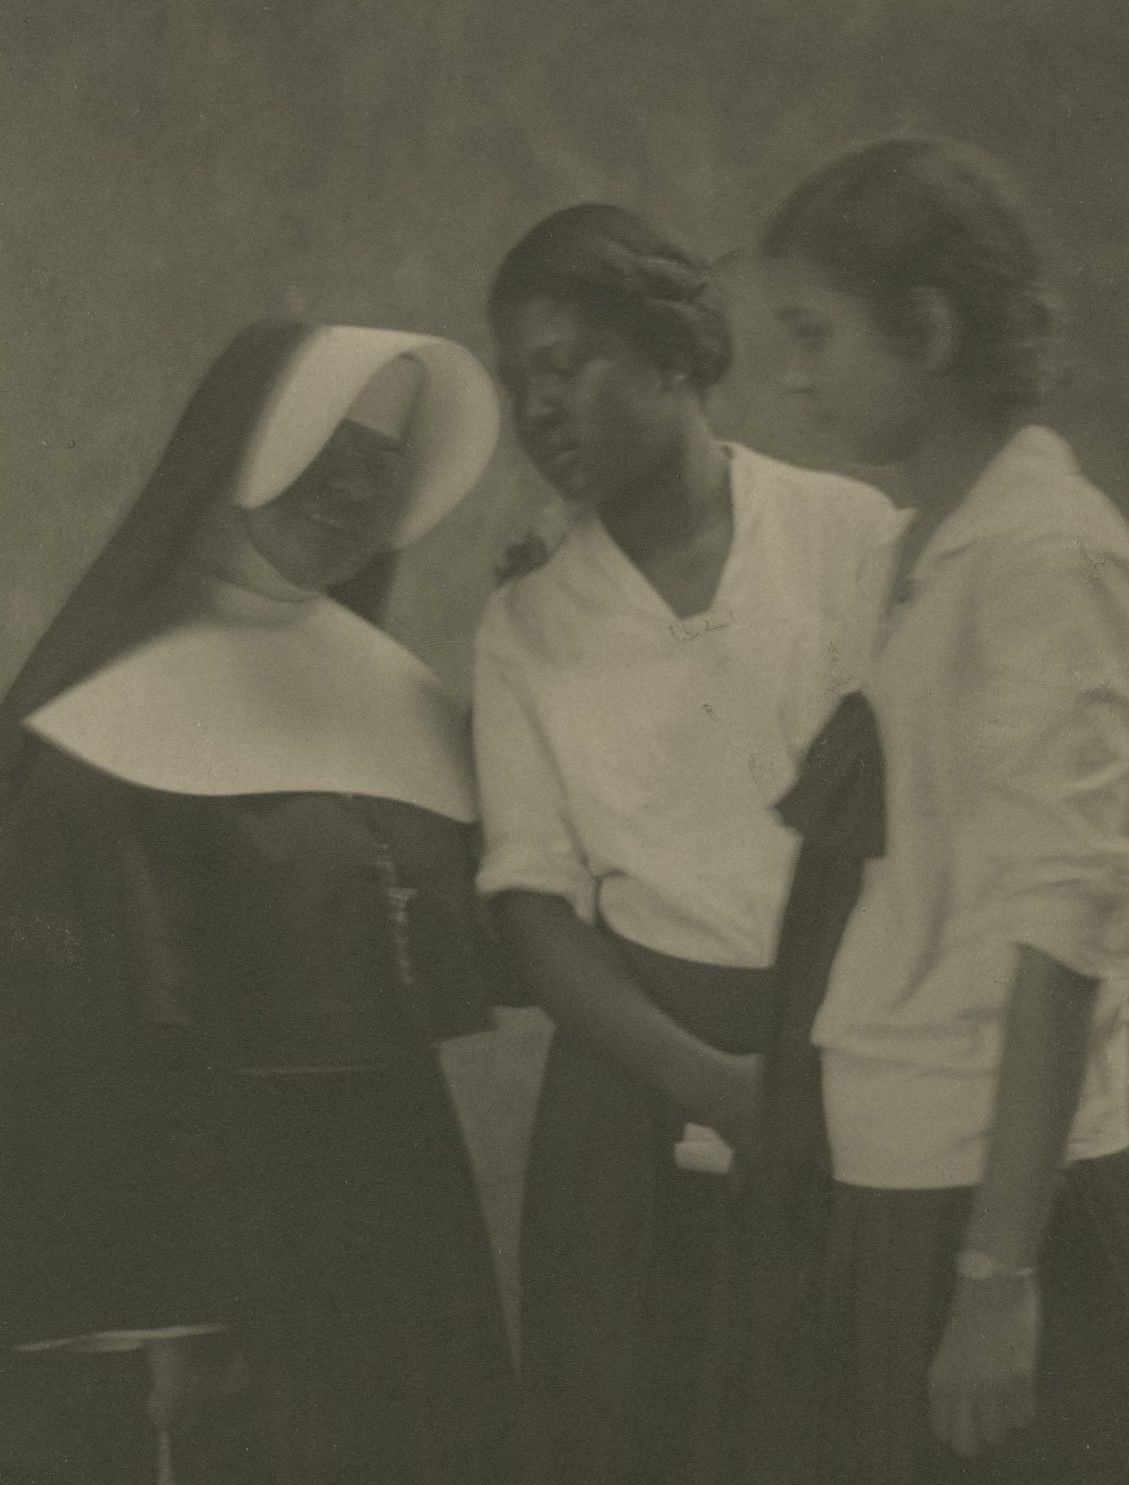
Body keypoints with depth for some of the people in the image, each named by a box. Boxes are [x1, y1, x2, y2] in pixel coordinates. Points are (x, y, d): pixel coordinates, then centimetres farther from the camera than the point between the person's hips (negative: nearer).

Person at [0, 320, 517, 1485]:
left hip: (394, 1195, 6)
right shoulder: (117, 711, -9)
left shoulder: (395, 697, 11)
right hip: (213, 1201, -6)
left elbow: (461, 956, 12)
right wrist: (147, 1306, -19)